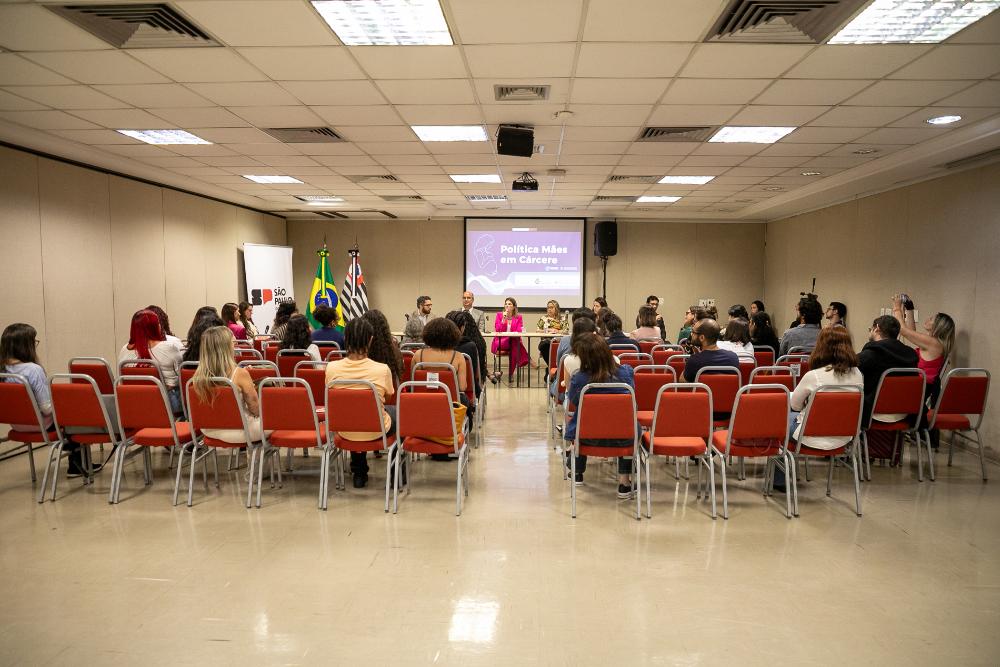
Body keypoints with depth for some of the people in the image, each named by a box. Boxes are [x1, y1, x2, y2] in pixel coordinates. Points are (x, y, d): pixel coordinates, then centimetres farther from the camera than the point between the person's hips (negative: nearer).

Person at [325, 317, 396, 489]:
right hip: (376, 431, -2)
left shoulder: (332, 368, -17)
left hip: (345, 431, 3)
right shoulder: (382, 370, -24)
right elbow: (388, 397, -3)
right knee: (397, 411, 30)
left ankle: (359, 473, 41)